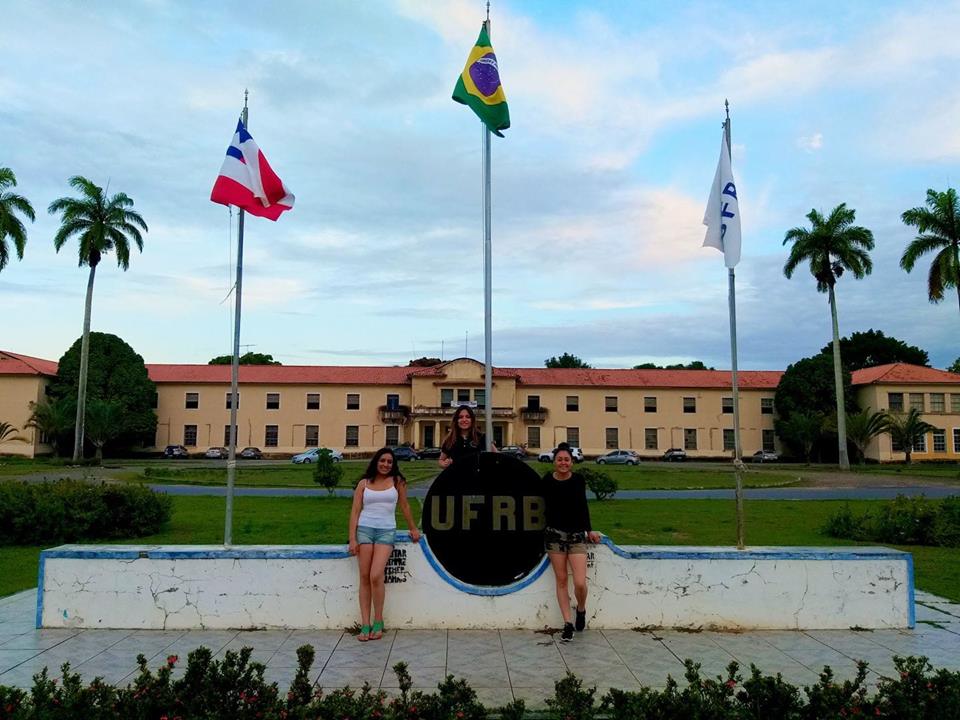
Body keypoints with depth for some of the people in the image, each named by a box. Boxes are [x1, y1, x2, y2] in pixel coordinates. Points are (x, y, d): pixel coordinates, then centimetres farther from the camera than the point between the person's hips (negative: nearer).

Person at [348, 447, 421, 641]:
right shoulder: (364, 483, 8)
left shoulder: (397, 481, 8)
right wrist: (352, 539, -2)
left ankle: (378, 622, -2)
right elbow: (355, 511, 6)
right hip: (365, 529, 1)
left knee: (376, 576, -16)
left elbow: (404, 506, 18)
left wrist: (413, 528, 25)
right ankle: (365, 625, 3)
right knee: (364, 578, -1)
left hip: (386, 531, -1)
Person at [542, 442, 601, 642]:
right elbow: (547, 504, 8)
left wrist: (589, 530, 10)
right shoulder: (547, 480, -5)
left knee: (580, 583, -10)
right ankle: (568, 623, 16)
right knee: (561, 580, 5)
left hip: (577, 535, 0)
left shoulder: (578, 479, -2)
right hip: (554, 535, 0)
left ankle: (581, 610, 21)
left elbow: (583, 506, 8)